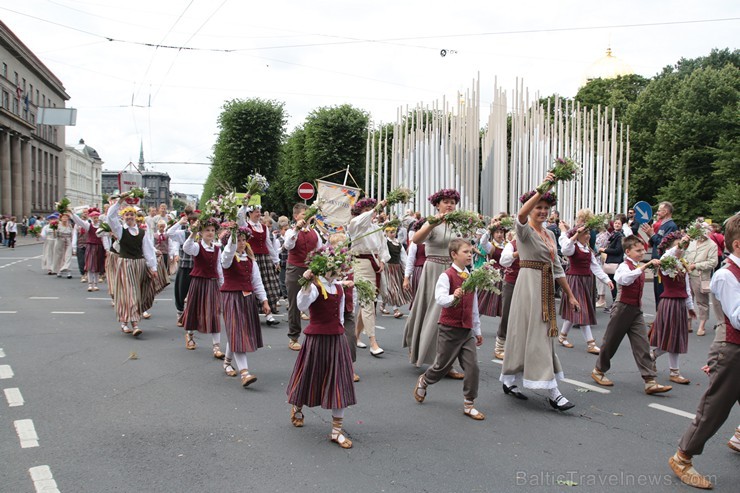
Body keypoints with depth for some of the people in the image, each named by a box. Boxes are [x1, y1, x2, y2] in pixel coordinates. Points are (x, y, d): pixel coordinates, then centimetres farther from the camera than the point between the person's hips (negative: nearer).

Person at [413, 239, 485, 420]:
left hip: (467, 330, 5)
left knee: (472, 366, -4)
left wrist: (477, 330, 22)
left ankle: (469, 404, 8)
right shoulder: (446, 276, -11)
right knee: (442, 365, 8)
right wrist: (453, 298, -47)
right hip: (449, 328, -5)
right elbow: (440, 298, -27)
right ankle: (423, 382, 38)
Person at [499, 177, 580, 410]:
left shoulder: (550, 234, 16)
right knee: (536, 335, -7)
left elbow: (556, 267, 19)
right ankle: (553, 393, -8)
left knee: (542, 334, 11)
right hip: (529, 283, -8)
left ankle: (508, 380, 23)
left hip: (546, 287, 8)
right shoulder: (524, 229, -7)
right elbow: (521, 215, -32)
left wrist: (570, 294, 18)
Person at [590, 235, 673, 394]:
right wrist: (645, 266, -42)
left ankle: (650, 382, -6)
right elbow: (625, 279, -40)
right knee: (611, 341, 6)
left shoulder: (639, 267, 12)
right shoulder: (624, 266, -14)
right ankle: (598, 370, 26)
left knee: (642, 345, -3)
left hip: (636, 310, 7)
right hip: (623, 308, -7)